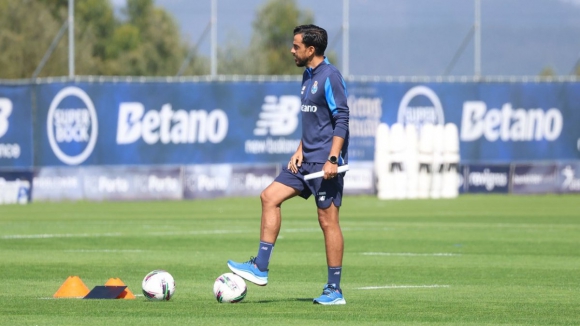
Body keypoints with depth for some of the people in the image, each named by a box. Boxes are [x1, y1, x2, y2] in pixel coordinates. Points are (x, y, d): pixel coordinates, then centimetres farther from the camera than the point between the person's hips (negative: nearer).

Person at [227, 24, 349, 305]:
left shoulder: (329, 77, -13)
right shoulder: (308, 76, 15)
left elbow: (342, 119, -18)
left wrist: (332, 159, -22)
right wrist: (300, 151, 12)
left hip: (324, 162, -10)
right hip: (307, 160, 10)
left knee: (327, 220, -6)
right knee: (270, 196, 3)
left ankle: (334, 291, -1)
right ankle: (260, 268, 3)